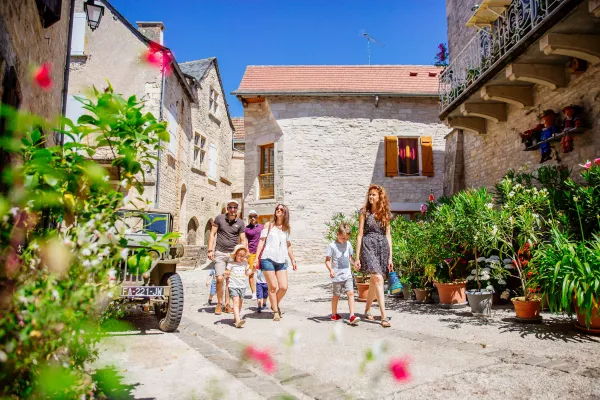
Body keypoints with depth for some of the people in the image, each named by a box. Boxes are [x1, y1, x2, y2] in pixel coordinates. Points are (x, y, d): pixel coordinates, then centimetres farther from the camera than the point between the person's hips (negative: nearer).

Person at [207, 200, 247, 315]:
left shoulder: (240, 223, 4)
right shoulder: (219, 218, 1)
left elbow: (243, 240, 6)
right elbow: (212, 234, 3)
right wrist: (210, 250, -5)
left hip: (233, 254, 2)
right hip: (220, 253, -1)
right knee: (219, 279, -8)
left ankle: (227, 304, 16)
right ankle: (219, 304, 9)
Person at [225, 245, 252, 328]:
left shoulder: (245, 263, 13)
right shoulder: (231, 264, 0)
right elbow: (227, 273, -1)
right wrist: (226, 274, -23)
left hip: (242, 286, 5)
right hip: (233, 286, -5)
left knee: (240, 302, 11)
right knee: (236, 301, -18)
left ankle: (236, 318, 32)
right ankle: (238, 321, -28)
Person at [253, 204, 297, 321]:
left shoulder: (286, 228, 13)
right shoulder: (269, 225, 3)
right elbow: (261, 242, 0)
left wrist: (293, 260, 20)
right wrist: (256, 258, -6)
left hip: (281, 261, 3)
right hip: (268, 259, -3)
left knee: (284, 287, -3)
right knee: (273, 287, -2)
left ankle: (276, 304, 25)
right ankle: (276, 312, 14)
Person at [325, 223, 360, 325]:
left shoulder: (348, 244, 7)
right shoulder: (332, 246, -9)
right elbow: (327, 260, -8)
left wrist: (355, 263, -2)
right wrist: (330, 270, -23)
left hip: (347, 274, 4)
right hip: (337, 276, -4)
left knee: (350, 293, -9)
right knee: (336, 295, 10)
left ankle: (352, 316, -10)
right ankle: (334, 314, 29)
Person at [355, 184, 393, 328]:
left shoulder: (385, 214, 10)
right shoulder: (364, 212, 1)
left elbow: (388, 235, 10)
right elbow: (360, 234, 0)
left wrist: (390, 257, 6)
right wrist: (357, 257, -4)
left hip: (383, 246, 4)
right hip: (368, 246, -4)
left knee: (374, 281, 12)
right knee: (378, 279, -15)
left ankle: (367, 310, 30)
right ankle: (383, 317, -14)